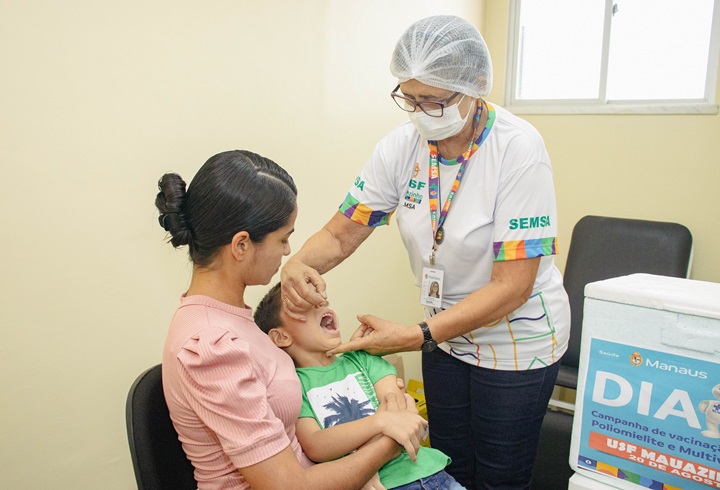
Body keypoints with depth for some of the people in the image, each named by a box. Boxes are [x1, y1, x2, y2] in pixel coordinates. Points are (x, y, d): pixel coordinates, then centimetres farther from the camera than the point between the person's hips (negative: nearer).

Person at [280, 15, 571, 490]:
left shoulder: (517, 148, -25)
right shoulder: (402, 145, -11)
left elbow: (512, 286, -27)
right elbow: (341, 233, -6)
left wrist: (417, 337, -33)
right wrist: (298, 265, -28)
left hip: (516, 341, -4)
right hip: (448, 333, 5)